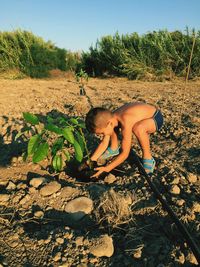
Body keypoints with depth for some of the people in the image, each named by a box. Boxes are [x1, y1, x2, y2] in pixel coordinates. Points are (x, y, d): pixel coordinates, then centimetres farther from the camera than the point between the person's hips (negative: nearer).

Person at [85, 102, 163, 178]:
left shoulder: (125, 123, -37)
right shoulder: (110, 118, -12)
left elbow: (125, 153, -33)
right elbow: (103, 143, -2)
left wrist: (107, 168, -30)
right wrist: (91, 160, -7)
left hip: (156, 118, -8)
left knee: (138, 128, -41)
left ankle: (148, 159, -18)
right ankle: (114, 149, 20)